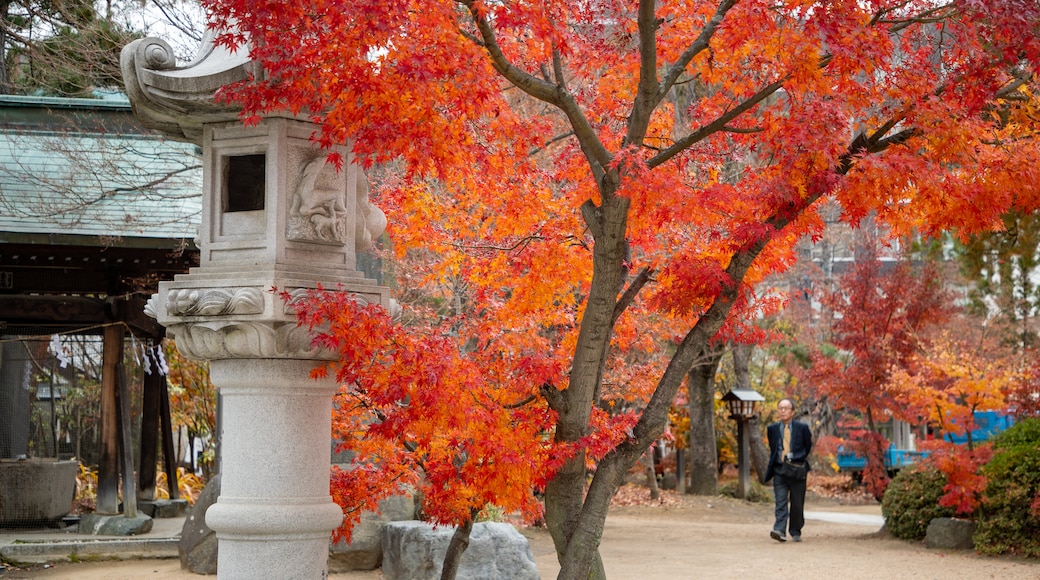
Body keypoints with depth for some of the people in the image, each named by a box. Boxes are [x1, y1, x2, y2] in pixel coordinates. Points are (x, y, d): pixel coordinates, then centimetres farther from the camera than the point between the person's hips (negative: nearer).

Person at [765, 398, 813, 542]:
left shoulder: (802, 428, 1)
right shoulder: (772, 429, 8)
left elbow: (808, 447, 11)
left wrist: (799, 460, 5)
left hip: (797, 470, -1)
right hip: (779, 470, 1)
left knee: (797, 504, 6)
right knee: (781, 502, -11)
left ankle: (796, 533, 19)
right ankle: (779, 531, -22)